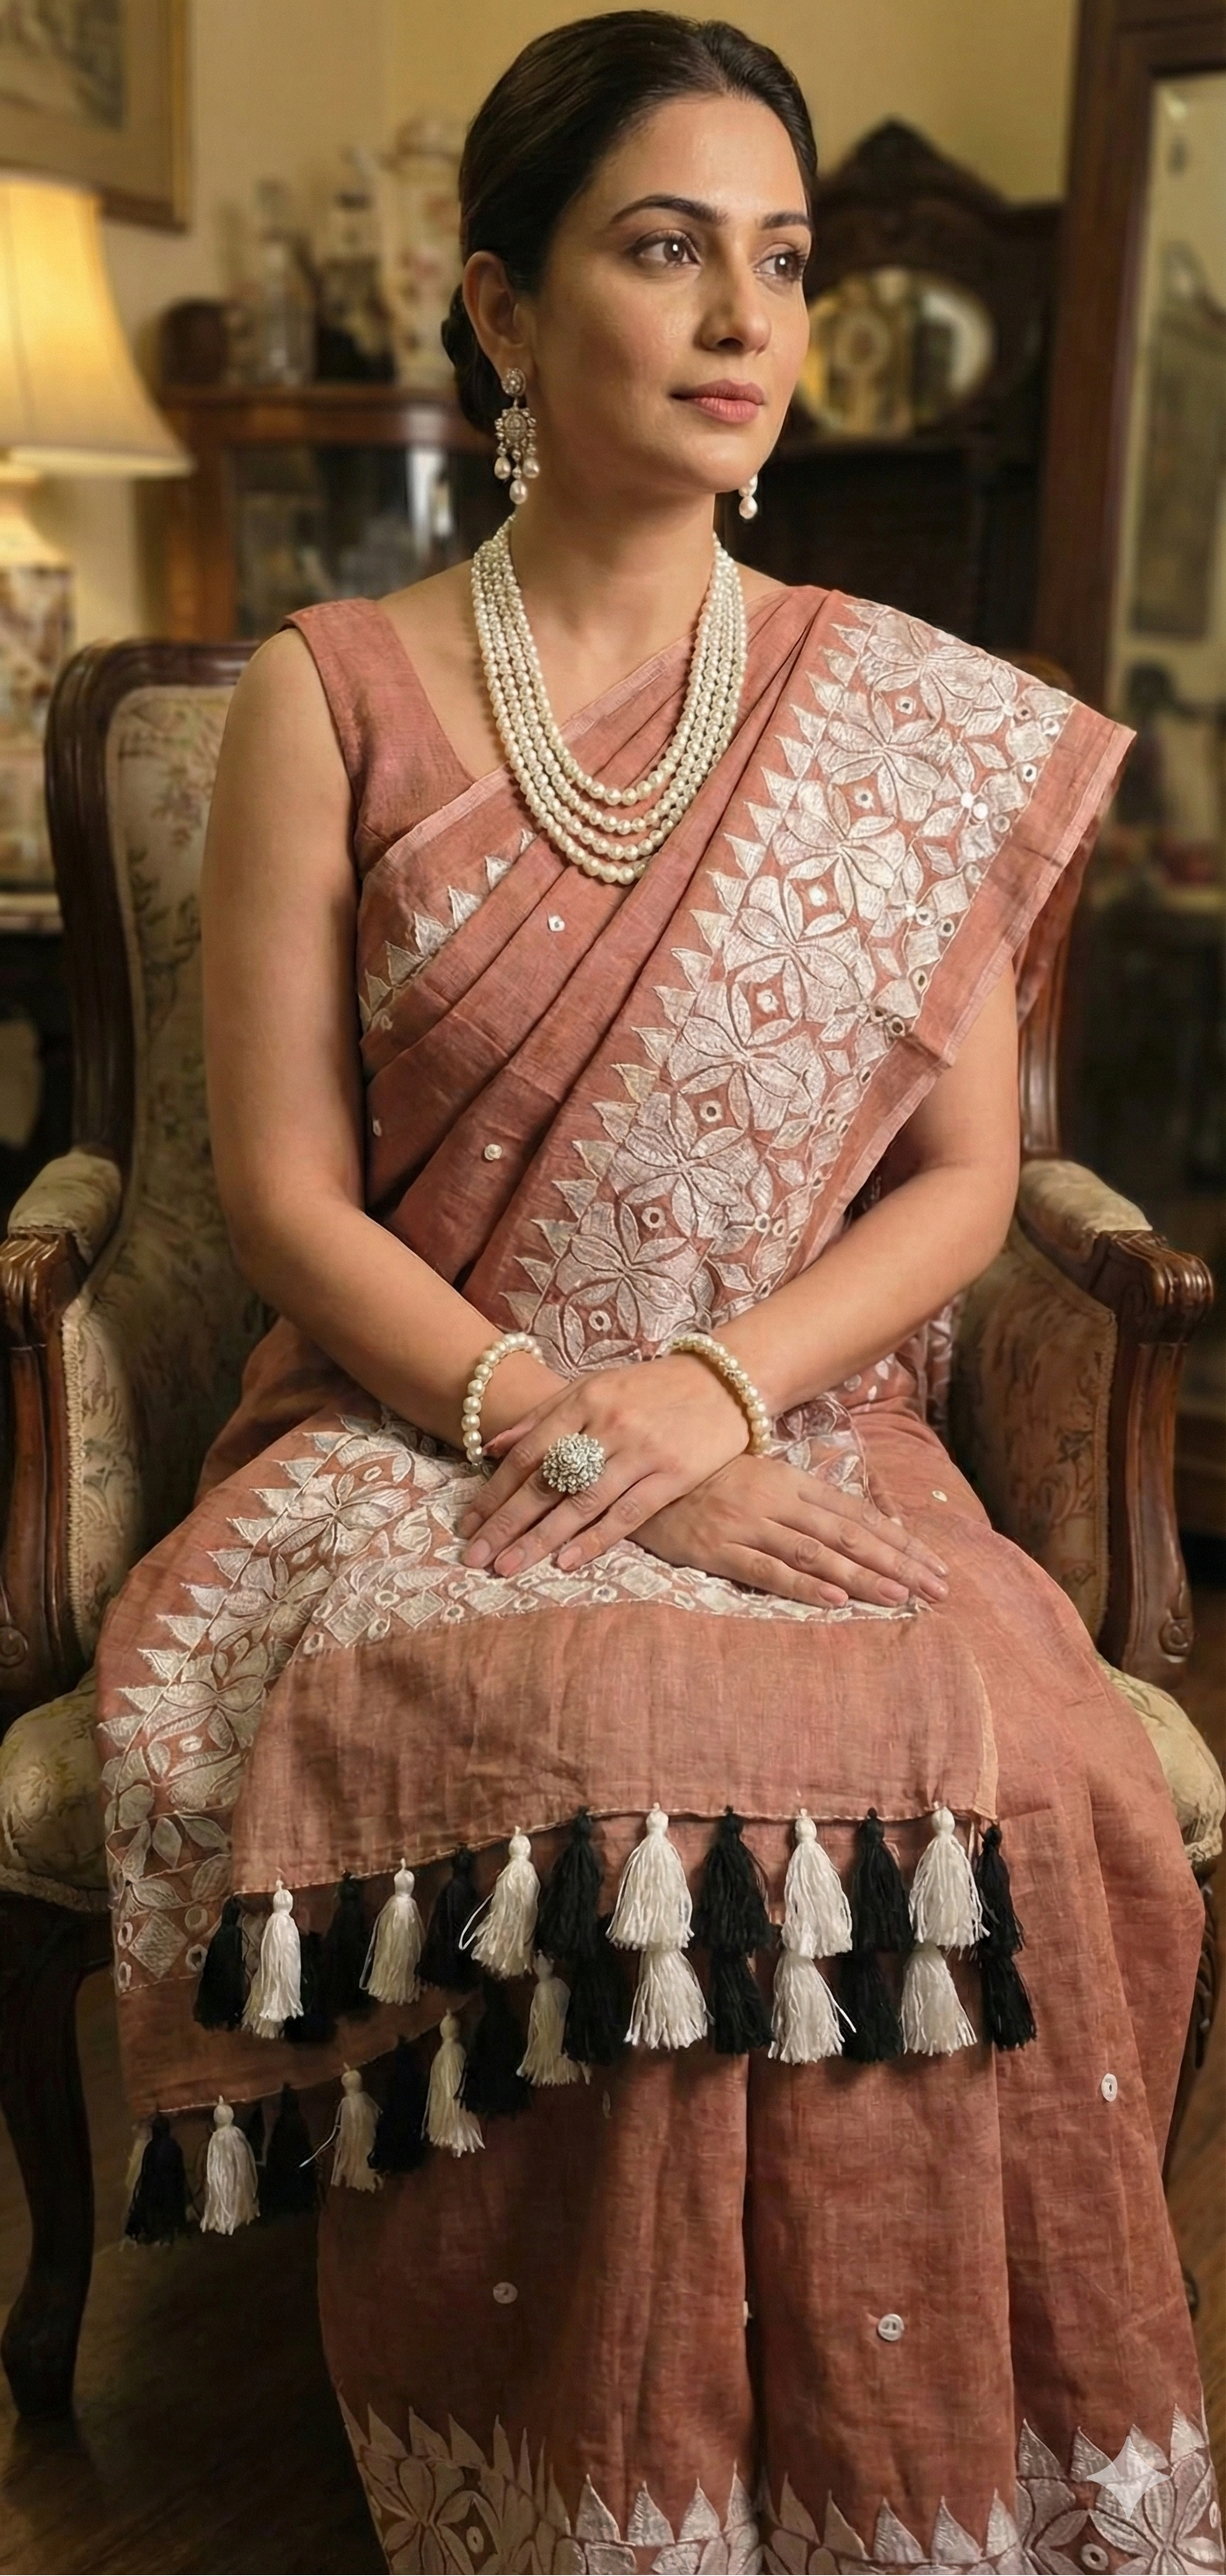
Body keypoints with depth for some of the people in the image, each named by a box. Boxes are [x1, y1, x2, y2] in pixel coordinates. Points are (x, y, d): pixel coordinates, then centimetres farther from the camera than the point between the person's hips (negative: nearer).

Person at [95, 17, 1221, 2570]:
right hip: (421, 1446, -1)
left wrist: (714, 1390, -12)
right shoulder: (333, 696, 3)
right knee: (629, 1773, -32)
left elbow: (964, 1181, 6)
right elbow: (284, 1188, -1)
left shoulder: (933, 728, 8)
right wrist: (555, 1426, -15)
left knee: (988, 1785, -30)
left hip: (801, 1446, 2)